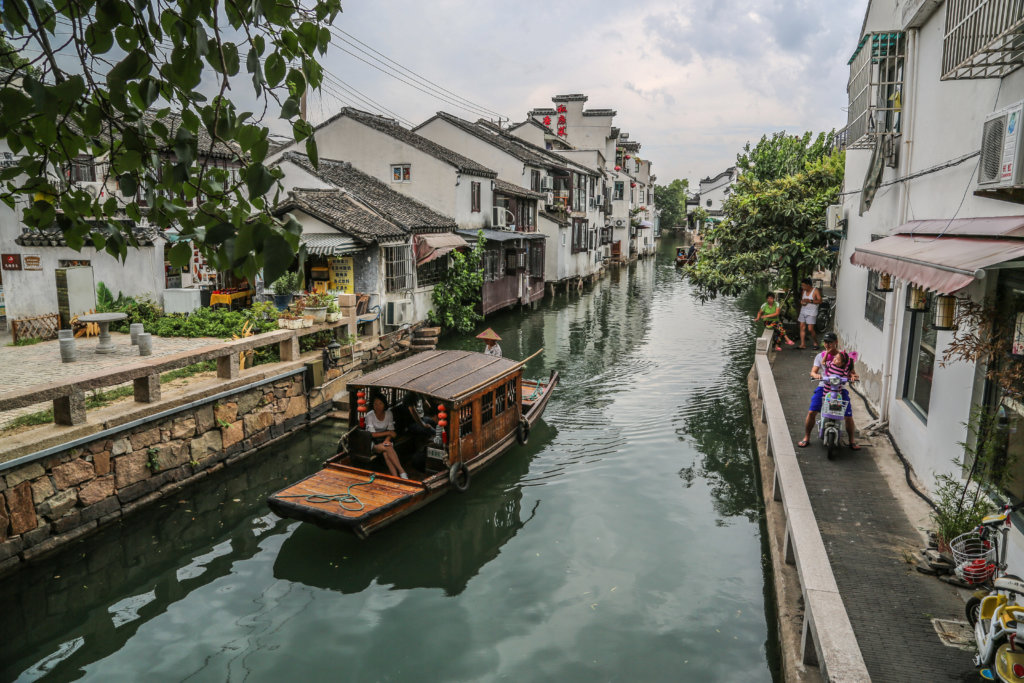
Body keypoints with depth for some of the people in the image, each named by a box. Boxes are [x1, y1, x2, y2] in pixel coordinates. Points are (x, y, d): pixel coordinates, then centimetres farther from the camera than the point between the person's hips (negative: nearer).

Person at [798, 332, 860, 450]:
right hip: (823, 386, 1)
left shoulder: (845, 356, 7)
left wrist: (853, 376, -18)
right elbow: (813, 371, 4)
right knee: (811, 412, -13)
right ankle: (806, 438, 1)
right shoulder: (820, 356, 10)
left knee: (848, 416, -8)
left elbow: (852, 371, 6)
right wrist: (816, 375, -20)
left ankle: (852, 441, 12)